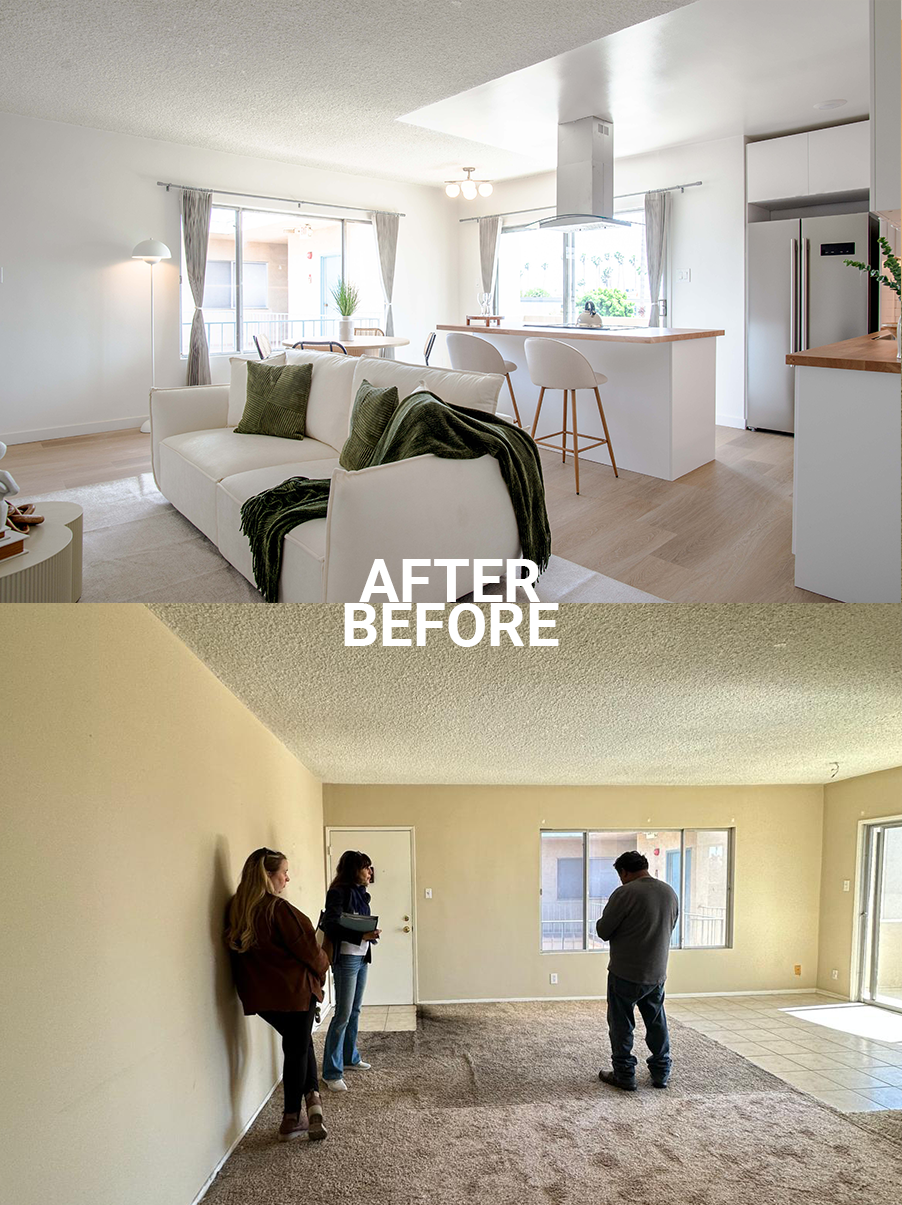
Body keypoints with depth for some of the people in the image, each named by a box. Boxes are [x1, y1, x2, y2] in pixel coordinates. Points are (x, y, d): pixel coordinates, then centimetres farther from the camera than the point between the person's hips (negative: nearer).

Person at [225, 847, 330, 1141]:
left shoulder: (235, 908, 2)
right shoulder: (277, 908, -21)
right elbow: (306, 948, -15)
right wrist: (322, 965, 7)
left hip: (258, 994, 7)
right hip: (293, 989, -7)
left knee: (299, 1042, 22)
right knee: (297, 1049, 9)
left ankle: (312, 1099, 13)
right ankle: (291, 1121, 15)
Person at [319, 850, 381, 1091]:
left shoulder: (360, 893, 12)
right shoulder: (339, 892, -15)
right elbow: (331, 926, -22)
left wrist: (370, 933, -3)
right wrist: (361, 935, -31)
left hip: (361, 957, 9)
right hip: (346, 958, -9)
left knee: (355, 1011, 18)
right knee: (343, 1015, -7)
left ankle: (350, 1058, 32)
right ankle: (331, 1073, -2)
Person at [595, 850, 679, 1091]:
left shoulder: (625, 893, -17)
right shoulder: (670, 892, 4)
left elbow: (603, 931, -13)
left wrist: (603, 922, 8)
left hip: (625, 974, -6)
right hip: (657, 973, 6)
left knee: (621, 1025, 6)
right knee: (657, 1023, 18)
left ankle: (624, 1075, 12)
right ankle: (661, 1073, 24)